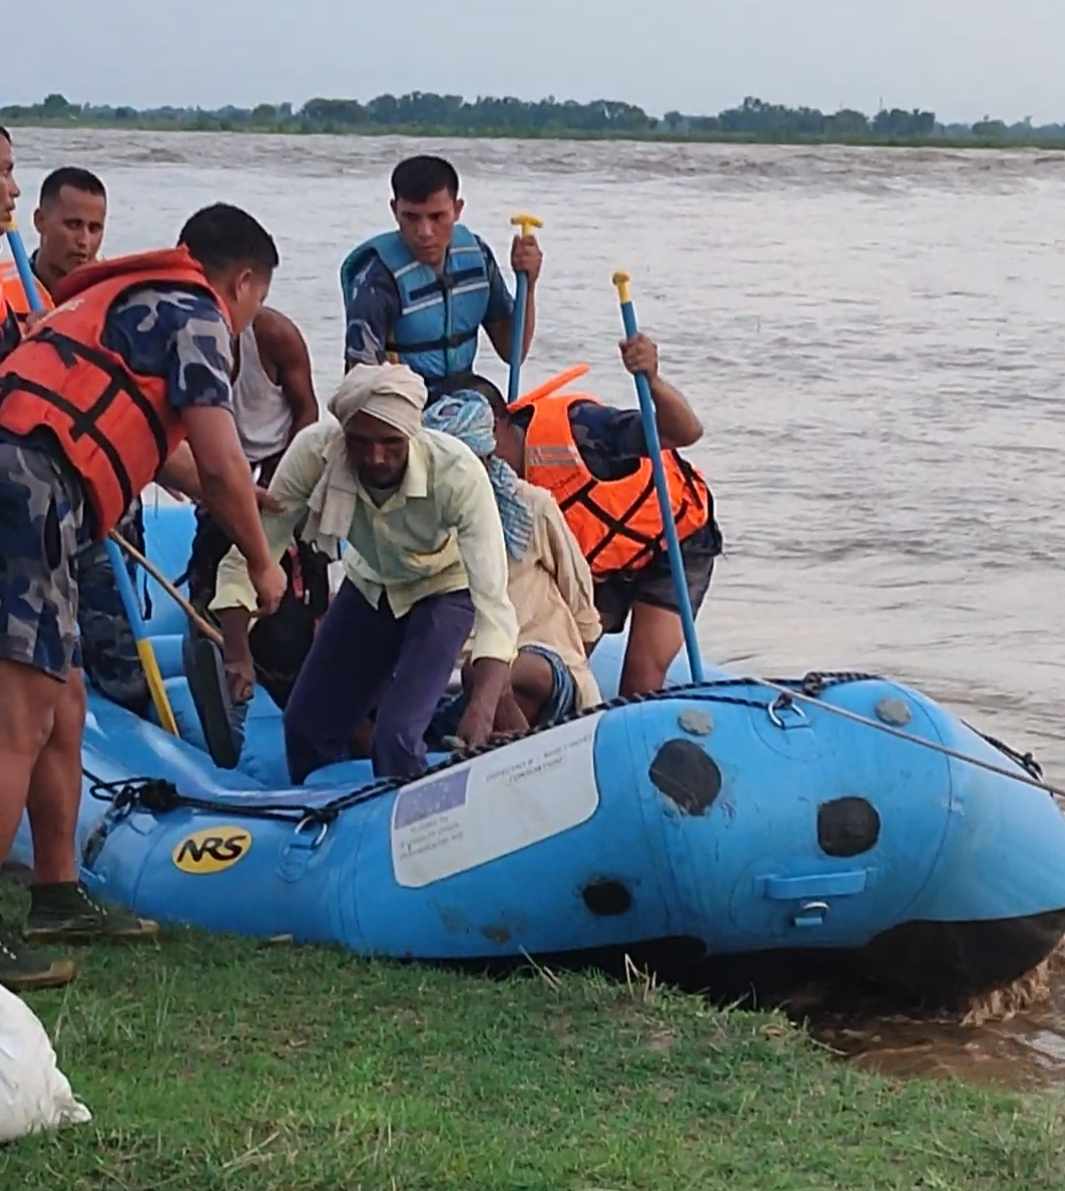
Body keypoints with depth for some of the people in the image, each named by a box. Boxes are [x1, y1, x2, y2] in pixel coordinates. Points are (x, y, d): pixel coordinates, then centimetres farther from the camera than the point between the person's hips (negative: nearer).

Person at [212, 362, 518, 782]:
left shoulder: (457, 473, -38)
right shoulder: (316, 453, -32)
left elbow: (493, 602, -42)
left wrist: (481, 711, -54)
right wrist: (236, 655, -37)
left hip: (444, 589, -3)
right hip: (370, 585, 4)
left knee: (397, 733, -21)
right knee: (307, 726, 5)